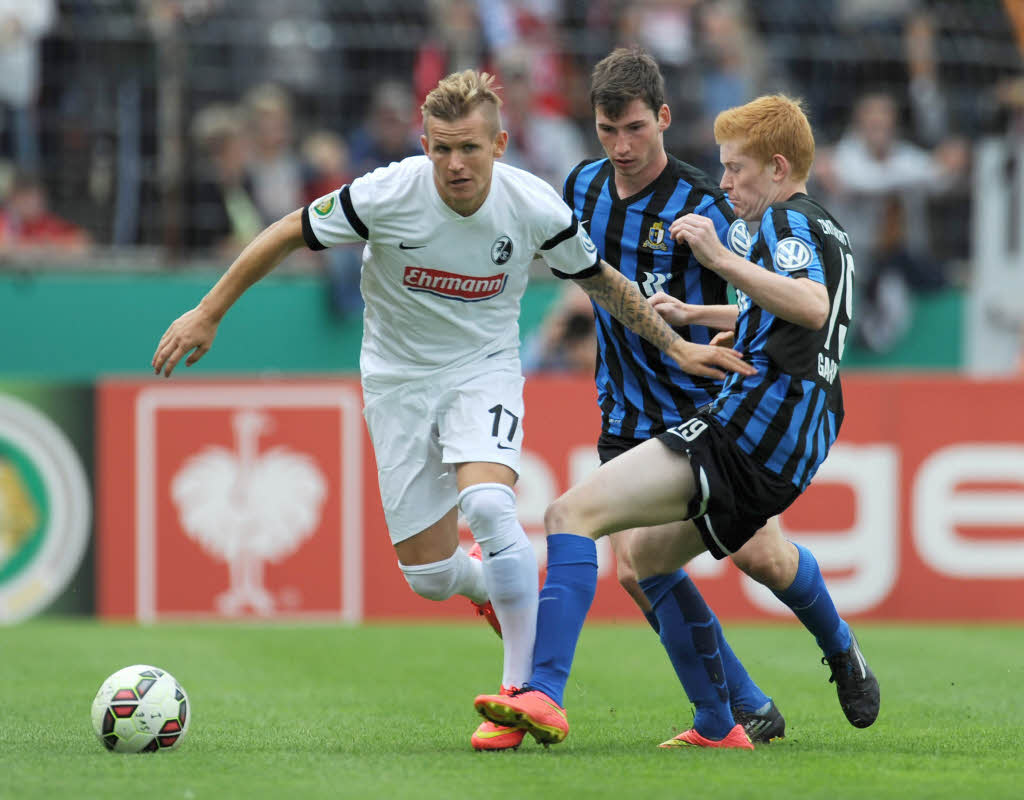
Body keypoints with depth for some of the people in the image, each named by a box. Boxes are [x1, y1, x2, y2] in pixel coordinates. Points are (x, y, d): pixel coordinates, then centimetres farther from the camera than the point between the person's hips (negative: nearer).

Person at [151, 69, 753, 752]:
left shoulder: (536, 208, -17)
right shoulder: (387, 195, -21)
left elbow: (600, 279, 3)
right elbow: (289, 235, -7)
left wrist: (676, 345, 4)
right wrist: (207, 315, -4)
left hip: (484, 368, -1)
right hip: (398, 379, 1)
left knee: (488, 503, -30)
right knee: (428, 574, -2)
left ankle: (525, 689, -19)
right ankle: (494, 588, 37)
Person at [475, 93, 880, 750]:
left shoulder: (787, 221, -6)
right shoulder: (825, 228, 24)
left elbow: (813, 306, -28)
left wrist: (722, 261, -31)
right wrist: (695, 314, 45)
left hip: (745, 433, -11)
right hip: (795, 451, 11)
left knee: (572, 514, -18)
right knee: (650, 552, 28)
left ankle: (545, 695, -32)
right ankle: (718, 726, 28)